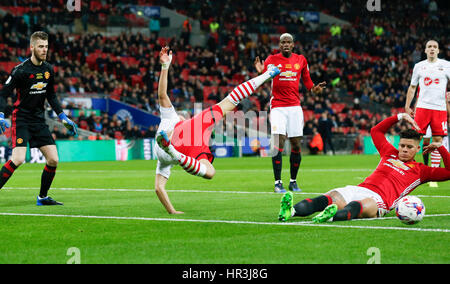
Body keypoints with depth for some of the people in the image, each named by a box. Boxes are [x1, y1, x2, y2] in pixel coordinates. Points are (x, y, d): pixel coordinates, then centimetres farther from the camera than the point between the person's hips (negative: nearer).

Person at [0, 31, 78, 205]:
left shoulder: (48, 69, 7)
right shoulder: (21, 70, -13)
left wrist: (63, 118, 15)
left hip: (39, 119, 6)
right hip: (21, 119, -6)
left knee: (53, 160, 0)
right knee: (18, 159, -22)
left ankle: (42, 197, 16)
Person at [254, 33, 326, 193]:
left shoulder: (301, 60, 9)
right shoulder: (272, 59, 1)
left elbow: (306, 79, 18)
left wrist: (314, 89, -2)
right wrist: (260, 72, -24)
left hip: (295, 106, 3)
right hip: (277, 106, -3)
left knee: (296, 145, 2)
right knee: (278, 143, -14)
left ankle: (293, 181, 16)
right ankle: (278, 183, -11)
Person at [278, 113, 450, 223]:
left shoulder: (420, 170, 21)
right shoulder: (390, 154, 33)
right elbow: (376, 131, 44)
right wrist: (400, 117, 42)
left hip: (377, 199, -4)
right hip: (358, 189, 4)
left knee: (358, 206, -41)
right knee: (328, 198, -29)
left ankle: (331, 216, -73)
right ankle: (290, 211, -55)